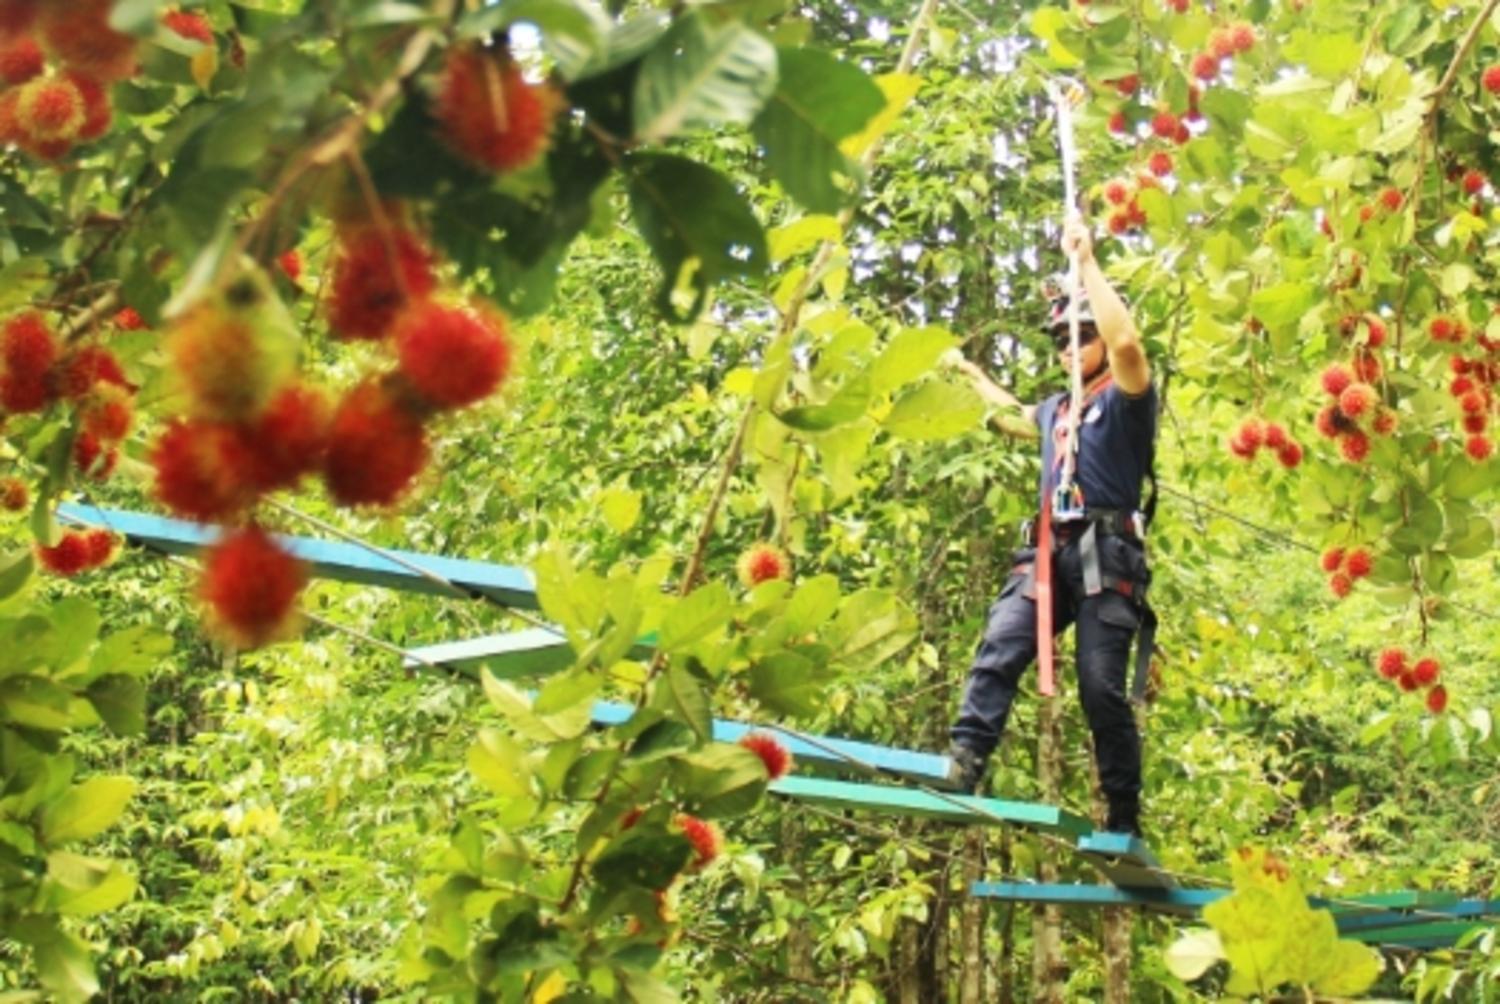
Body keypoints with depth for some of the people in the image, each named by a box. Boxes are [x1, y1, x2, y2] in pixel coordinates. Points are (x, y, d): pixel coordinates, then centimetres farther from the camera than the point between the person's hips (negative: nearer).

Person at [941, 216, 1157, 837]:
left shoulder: (1125, 397, 6)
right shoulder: (1058, 408, 29)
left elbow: (1126, 341, -17)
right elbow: (1012, 415, 53)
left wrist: (1087, 262, -11)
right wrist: (970, 375, 61)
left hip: (1106, 553, -6)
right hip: (1050, 550, 6)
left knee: (1101, 685, -11)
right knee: (999, 646, -18)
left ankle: (1124, 821, -5)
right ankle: (964, 764, -31)